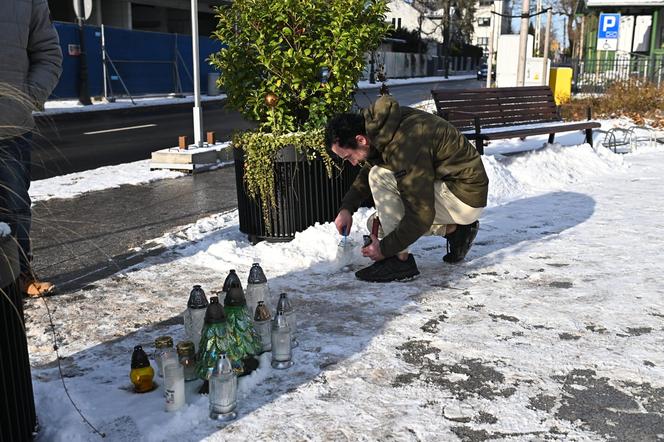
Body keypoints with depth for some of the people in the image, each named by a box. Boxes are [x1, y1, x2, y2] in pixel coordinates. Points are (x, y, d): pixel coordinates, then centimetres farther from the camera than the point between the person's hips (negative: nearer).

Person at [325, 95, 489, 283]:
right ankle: (454, 230, 10)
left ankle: (400, 260, -16)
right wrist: (347, 207, 4)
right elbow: (367, 172, 17)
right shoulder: (381, 125, -3)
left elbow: (421, 216, -28)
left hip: (467, 197, -10)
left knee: (380, 177, -22)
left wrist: (385, 248, -18)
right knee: (377, 224, 9)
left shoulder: (405, 145, -31)